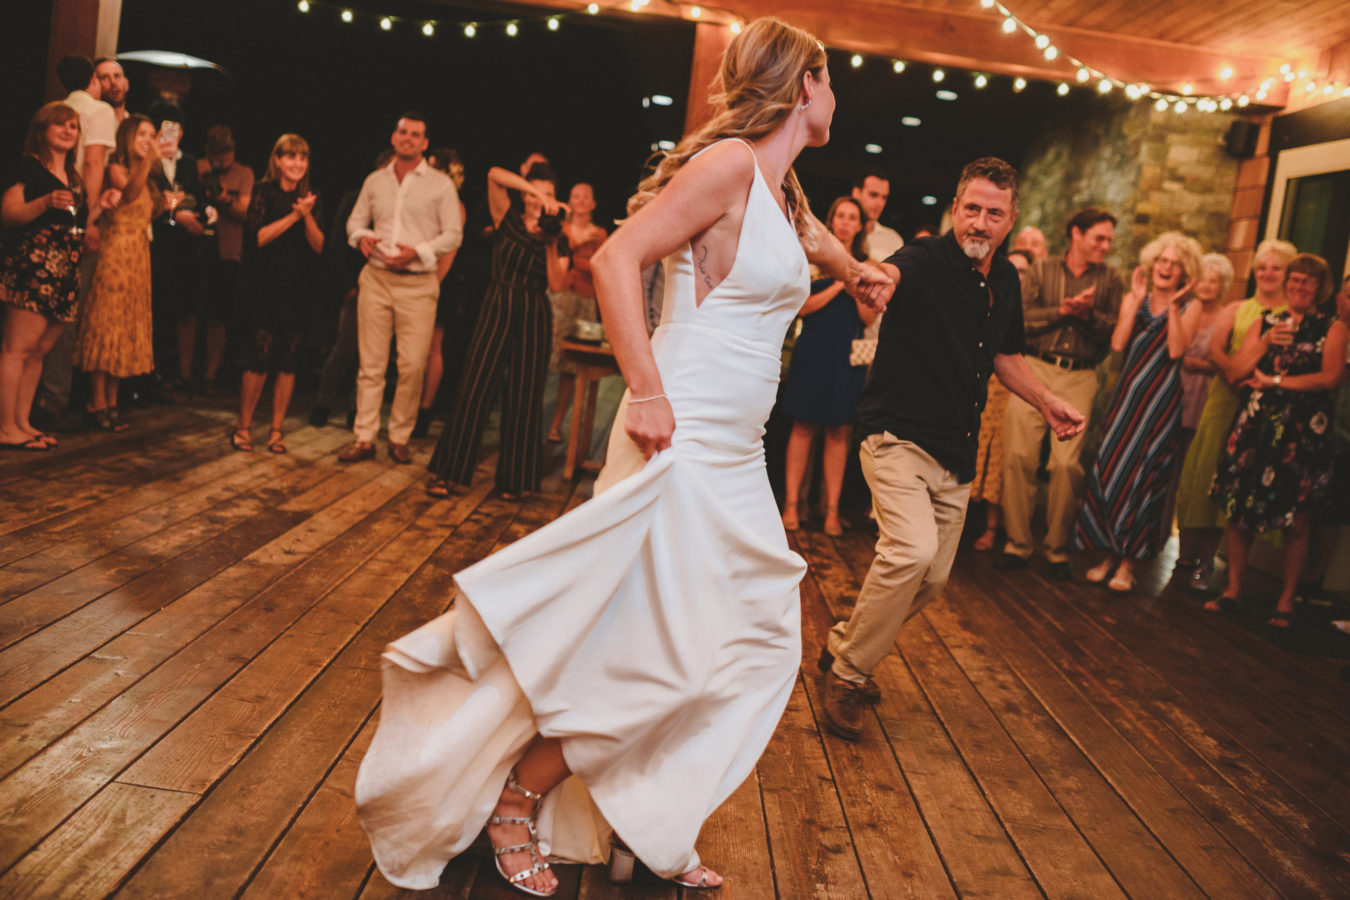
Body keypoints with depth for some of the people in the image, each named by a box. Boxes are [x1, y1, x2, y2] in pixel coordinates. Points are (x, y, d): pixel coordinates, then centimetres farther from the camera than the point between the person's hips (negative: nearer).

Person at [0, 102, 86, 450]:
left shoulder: (73, 176, 21)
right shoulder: (29, 166, -2)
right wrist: (46, 202, -25)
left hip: (63, 274, 8)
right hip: (30, 266, -8)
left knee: (39, 350, 8)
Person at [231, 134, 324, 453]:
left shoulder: (311, 199, 9)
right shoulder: (264, 192, 0)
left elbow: (319, 246, 2)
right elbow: (258, 237, -10)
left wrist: (307, 216, -14)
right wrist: (293, 216, -15)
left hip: (299, 290, 3)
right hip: (267, 287, -3)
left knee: (288, 358, 4)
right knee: (262, 354, -6)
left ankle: (277, 429, 12)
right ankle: (243, 426, 6)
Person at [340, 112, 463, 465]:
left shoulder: (440, 184, 2)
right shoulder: (375, 181, 12)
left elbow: (453, 235, -1)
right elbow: (355, 220, 20)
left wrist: (418, 251, -14)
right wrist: (362, 237, -3)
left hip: (417, 284, -3)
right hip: (376, 279, 3)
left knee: (412, 366, -4)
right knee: (371, 363, 3)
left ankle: (400, 438, 9)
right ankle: (364, 439, 8)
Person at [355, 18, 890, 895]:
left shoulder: (784, 185, 15)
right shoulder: (728, 162, -13)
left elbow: (811, 234, 40)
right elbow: (617, 258, -22)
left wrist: (857, 273, 57)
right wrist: (647, 393, -24)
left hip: (733, 458, 10)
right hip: (683, 443, -10)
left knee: (756, 643, 11)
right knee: (645, 655, -4)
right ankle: (514, 805, 15)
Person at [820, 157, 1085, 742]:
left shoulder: (1006, 282, 8)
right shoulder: (927, 261, -14)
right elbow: (890, 273, -39)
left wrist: (1047, 402, 14)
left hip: (957, 453, 7)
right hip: (899, 436, -7)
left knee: (932, 578, 9)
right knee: (912, 549, -26)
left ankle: (846, 646, 32)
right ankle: (847, 674, -6)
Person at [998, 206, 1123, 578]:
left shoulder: (1110, 280, 12)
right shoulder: (1043, 269, 11)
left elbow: (1116, 332, 4)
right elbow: (1023, 317, 0)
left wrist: (1089, 314, -12)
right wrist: (1062, 311, -11)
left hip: (1080, 377, 0)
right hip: (1035, 368, 0)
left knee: (1067, 463, -10)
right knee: (1019, 456, -5)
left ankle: (1058, 548, 4)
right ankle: (1017, 543, 5)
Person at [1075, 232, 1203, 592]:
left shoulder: (1190, 307, 3)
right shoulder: (1134, 299, 8)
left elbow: (1175, 350, -14)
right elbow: (1118, 344, -7)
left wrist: (1172, 305, -12)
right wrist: (1137, 301, -6)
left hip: (1161, 401, -2)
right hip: (1127, 396, 3)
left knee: (1142, 476, -2)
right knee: (1110, 468, 0)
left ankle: (1127, 561, 6)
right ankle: (1109, 553, 11)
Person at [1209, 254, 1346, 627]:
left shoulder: (1333, 328, 5)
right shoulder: (1265, 322, 14)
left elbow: (1331, 377, -9)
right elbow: (1236, 371, 6)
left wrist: (1275, 381, -9)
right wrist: (1264, 343, -8)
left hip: (1303, 433, -2)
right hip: (1255, 428, 3)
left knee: (1296, 522, 0)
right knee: (1240, 511, 2)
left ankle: (1286, 601, 11)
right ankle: (1233, 589, 16)